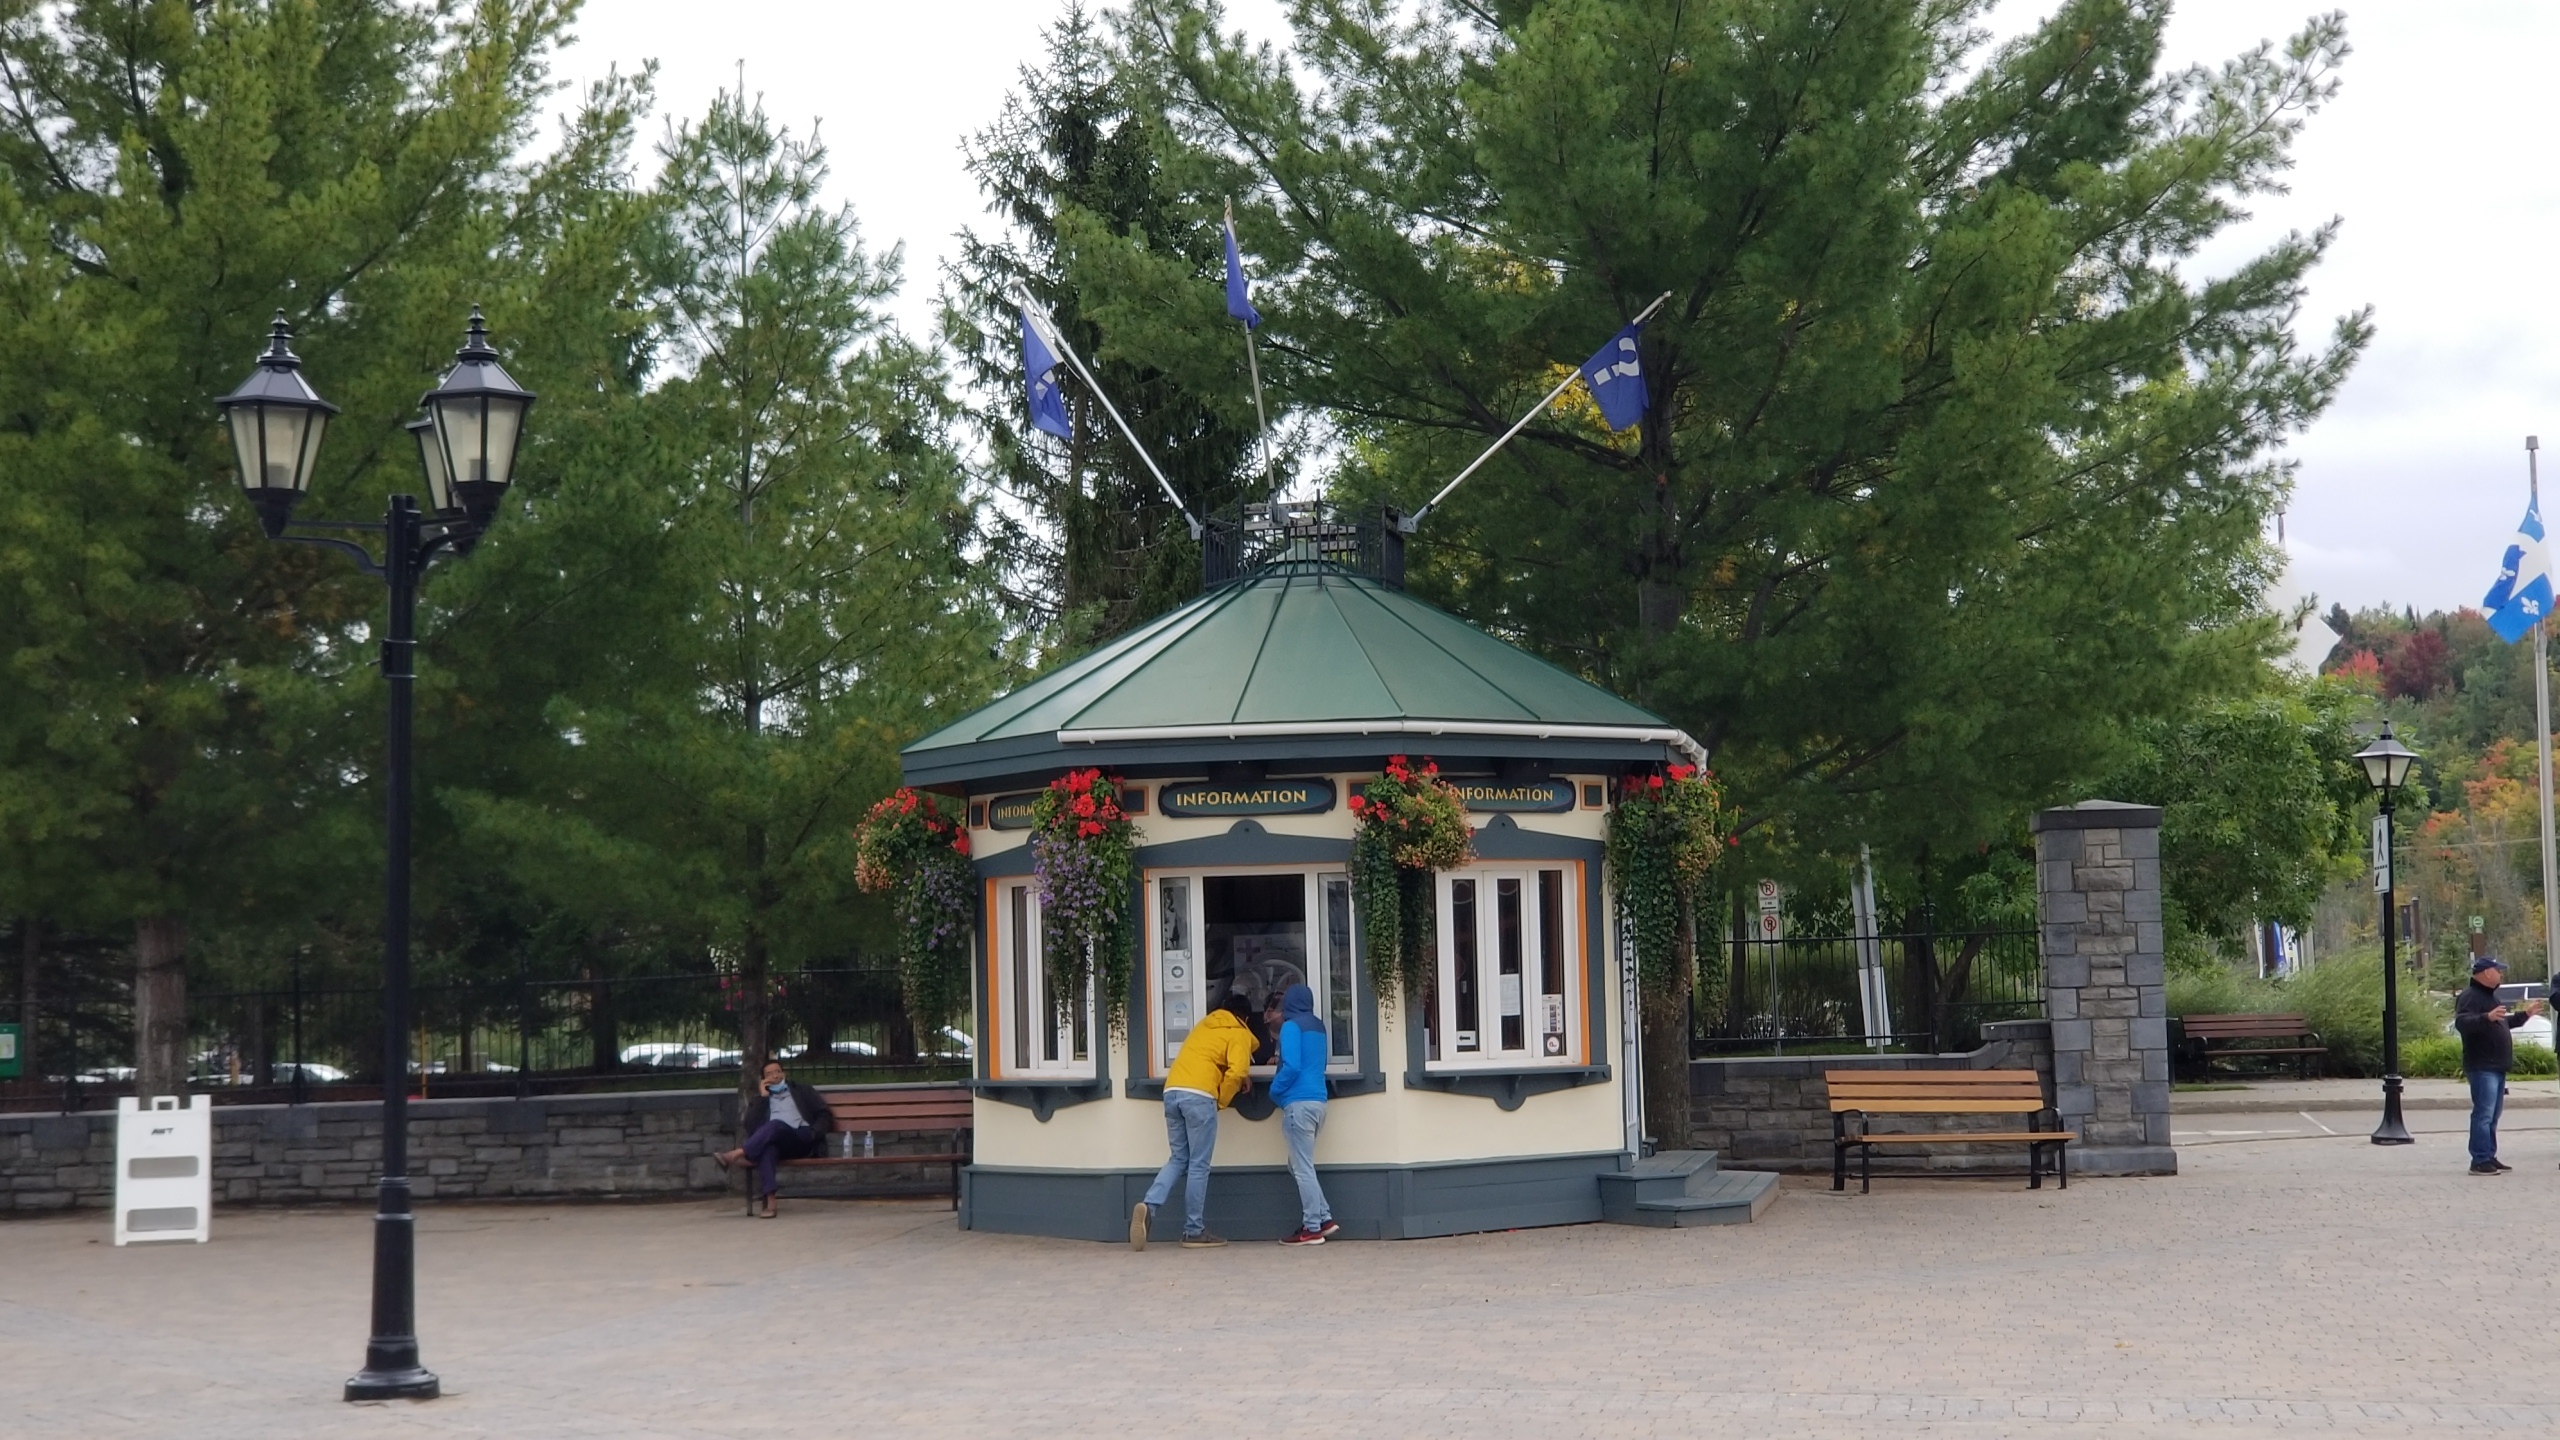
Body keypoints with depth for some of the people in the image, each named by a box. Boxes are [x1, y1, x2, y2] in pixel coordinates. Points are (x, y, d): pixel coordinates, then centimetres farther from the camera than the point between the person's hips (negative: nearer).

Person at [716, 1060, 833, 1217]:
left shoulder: (801, 1090, 23)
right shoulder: (760, 1099, 26)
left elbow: (825, 1115, 14)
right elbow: (751, 1127, 8)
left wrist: (813, 1133, -5)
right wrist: (762, 1097, 7)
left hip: (802, 1139, -1)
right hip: (776, 1142, 1)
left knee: (776, 1124, -35)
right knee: (767, 1148, -39)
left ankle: (738, 1154, -42)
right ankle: (770, 1203, -52)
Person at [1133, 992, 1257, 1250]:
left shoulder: (1205, 1024, 27)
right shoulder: (1239, 1034, 7)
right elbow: (1236, 1071, -8)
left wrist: (1240, 1075, 28)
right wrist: (1222, 1101, 7)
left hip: (1172, 1091, 6)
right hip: (1199, 1095, -6)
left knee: (1178, 1159, 14)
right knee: (1198, 1165, 1)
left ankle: (1149, 1206, -8)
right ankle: (1194, 1232, 5)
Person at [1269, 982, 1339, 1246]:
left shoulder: (1291, 1026, -8)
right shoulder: (1318, 1027, 15)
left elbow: (1292, 1066, -17)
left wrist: (1275, 1091, -2)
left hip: (1299, 1103, -8)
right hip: (1318, 1100, 8)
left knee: (1302, 1168, -3)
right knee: (1300, 1166, 17)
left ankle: (1312, 1228, -2)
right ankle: (1324, 1218, 13)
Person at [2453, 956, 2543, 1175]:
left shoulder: (2491, 996, 19)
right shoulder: (2470, 997, -14)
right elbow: (2461, 1023, -29)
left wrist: (2525, 1014, 36)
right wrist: (2487, 1017, -43)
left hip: (2497, 1067, 10)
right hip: (2482, 1068, -10)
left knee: (2493, 1116, 14)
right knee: (2483, 1114, -13)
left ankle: (2489, 1157, 20)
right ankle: (2480, 1161, -13)